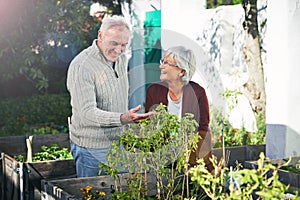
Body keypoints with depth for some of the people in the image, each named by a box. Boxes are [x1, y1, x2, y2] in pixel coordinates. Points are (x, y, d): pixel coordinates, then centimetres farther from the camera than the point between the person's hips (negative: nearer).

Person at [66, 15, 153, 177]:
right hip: (92, 148, -7)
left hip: (118, 144, 7)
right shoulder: (81, 66, -21)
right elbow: (87, 112, -28)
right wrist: (123, 118, -40)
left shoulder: (121, 58, 5)